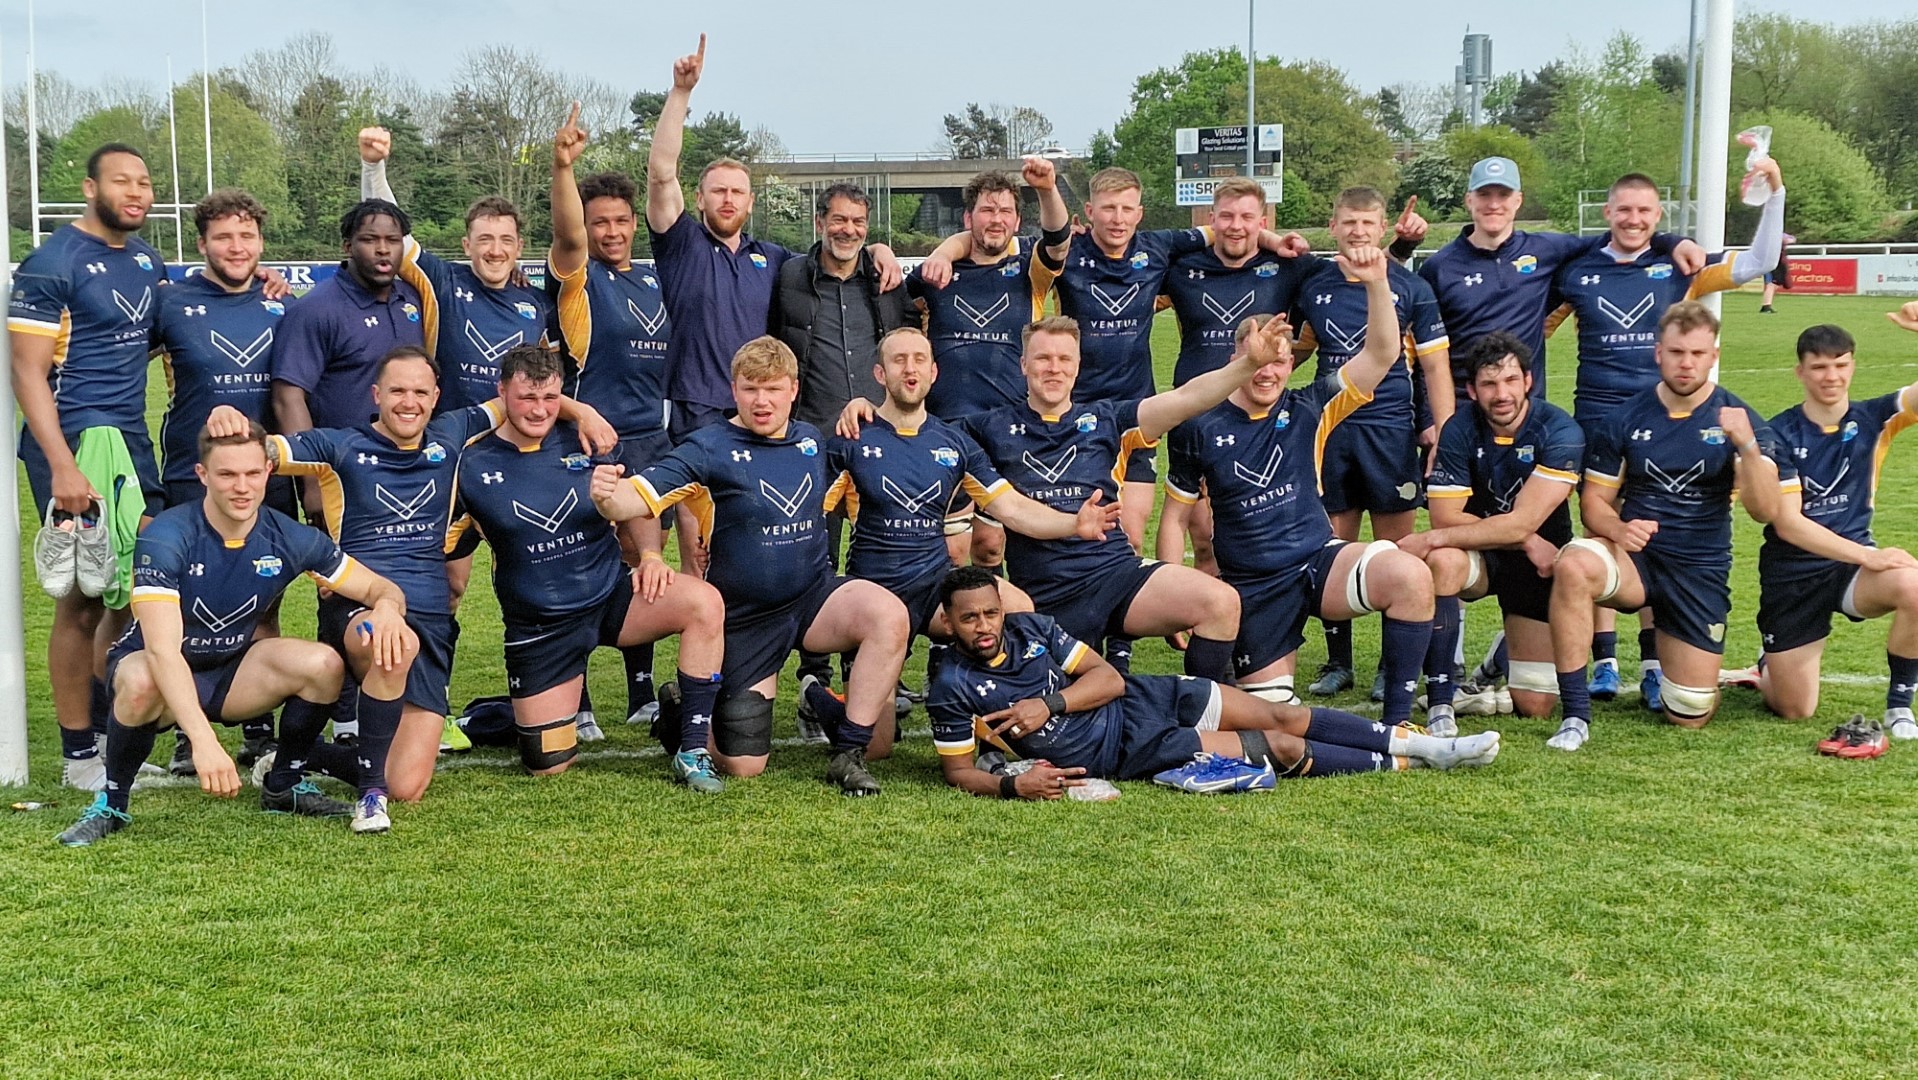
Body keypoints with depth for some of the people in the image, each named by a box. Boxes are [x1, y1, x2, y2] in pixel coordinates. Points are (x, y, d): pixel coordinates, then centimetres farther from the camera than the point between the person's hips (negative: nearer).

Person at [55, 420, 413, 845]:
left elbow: (384, 589, -5)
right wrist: (204, 741, -48)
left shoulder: (288, 539, -13)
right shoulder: (166, 538, -26)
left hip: (232, 673, 4)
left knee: (324, 664, -22)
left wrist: (386, 607, -32)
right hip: (158, 670, -4)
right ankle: (111, 803, -10)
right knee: (140, 682, -39)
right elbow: (163, 651, -35)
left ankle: (284, 785, 4)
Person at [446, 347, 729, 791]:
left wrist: (650, 556, -9)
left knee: (704, 602, -29)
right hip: (538, 624, -1)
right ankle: (512, 714, 37)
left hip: (612, 593, 1)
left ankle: (693, 752, -19)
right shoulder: (473, 464, -6)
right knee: (548, 766, -1)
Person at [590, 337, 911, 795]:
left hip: (814, 595, 3)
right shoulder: (710, 448, -11)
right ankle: (681, 715, 34)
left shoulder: (813, 441, 4)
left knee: (889, 616, -29)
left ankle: (848, 754, -14)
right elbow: (639, 496, -22)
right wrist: (608, 495, -48)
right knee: (743, 767, 0)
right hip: (744, 619, -3)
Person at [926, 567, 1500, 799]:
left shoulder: (1032, 627, -3)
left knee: (1282, 716, 3)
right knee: (1282, 749, -3)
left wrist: (1050, 703, -18)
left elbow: (1108, 678, -1)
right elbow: (959, 771, -11)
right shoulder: (952, 689, -16)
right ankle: (1400, 764, 13)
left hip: (1140, 697, 5)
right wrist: (1012, 784, -31)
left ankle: (1411, 738, 18)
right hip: (1125, 750, -4)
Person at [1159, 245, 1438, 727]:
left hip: (1319, 561, 1)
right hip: (1252, 587, 0)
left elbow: (1382, 354, -9)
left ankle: (1397, 720, -19)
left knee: (1410, 576, -30)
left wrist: (1376, 283, -24)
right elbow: (1174, 518, 6)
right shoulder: (1200, 429, -1)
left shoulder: (1310, 411, 0)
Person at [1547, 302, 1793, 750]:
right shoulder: (1626, 419, 0)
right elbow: (1595, 500, 4)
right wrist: (1617, 529, -19)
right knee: (1572, 566, -37)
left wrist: (1747, 445, -31)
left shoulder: (1737, 420, -4)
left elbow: (1765, 511, -14)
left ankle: (1661, 645, 35)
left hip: (1701, 571, 0)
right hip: (1635, 557, 0)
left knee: (1690, 717, -1)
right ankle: (1575, 715, -27)